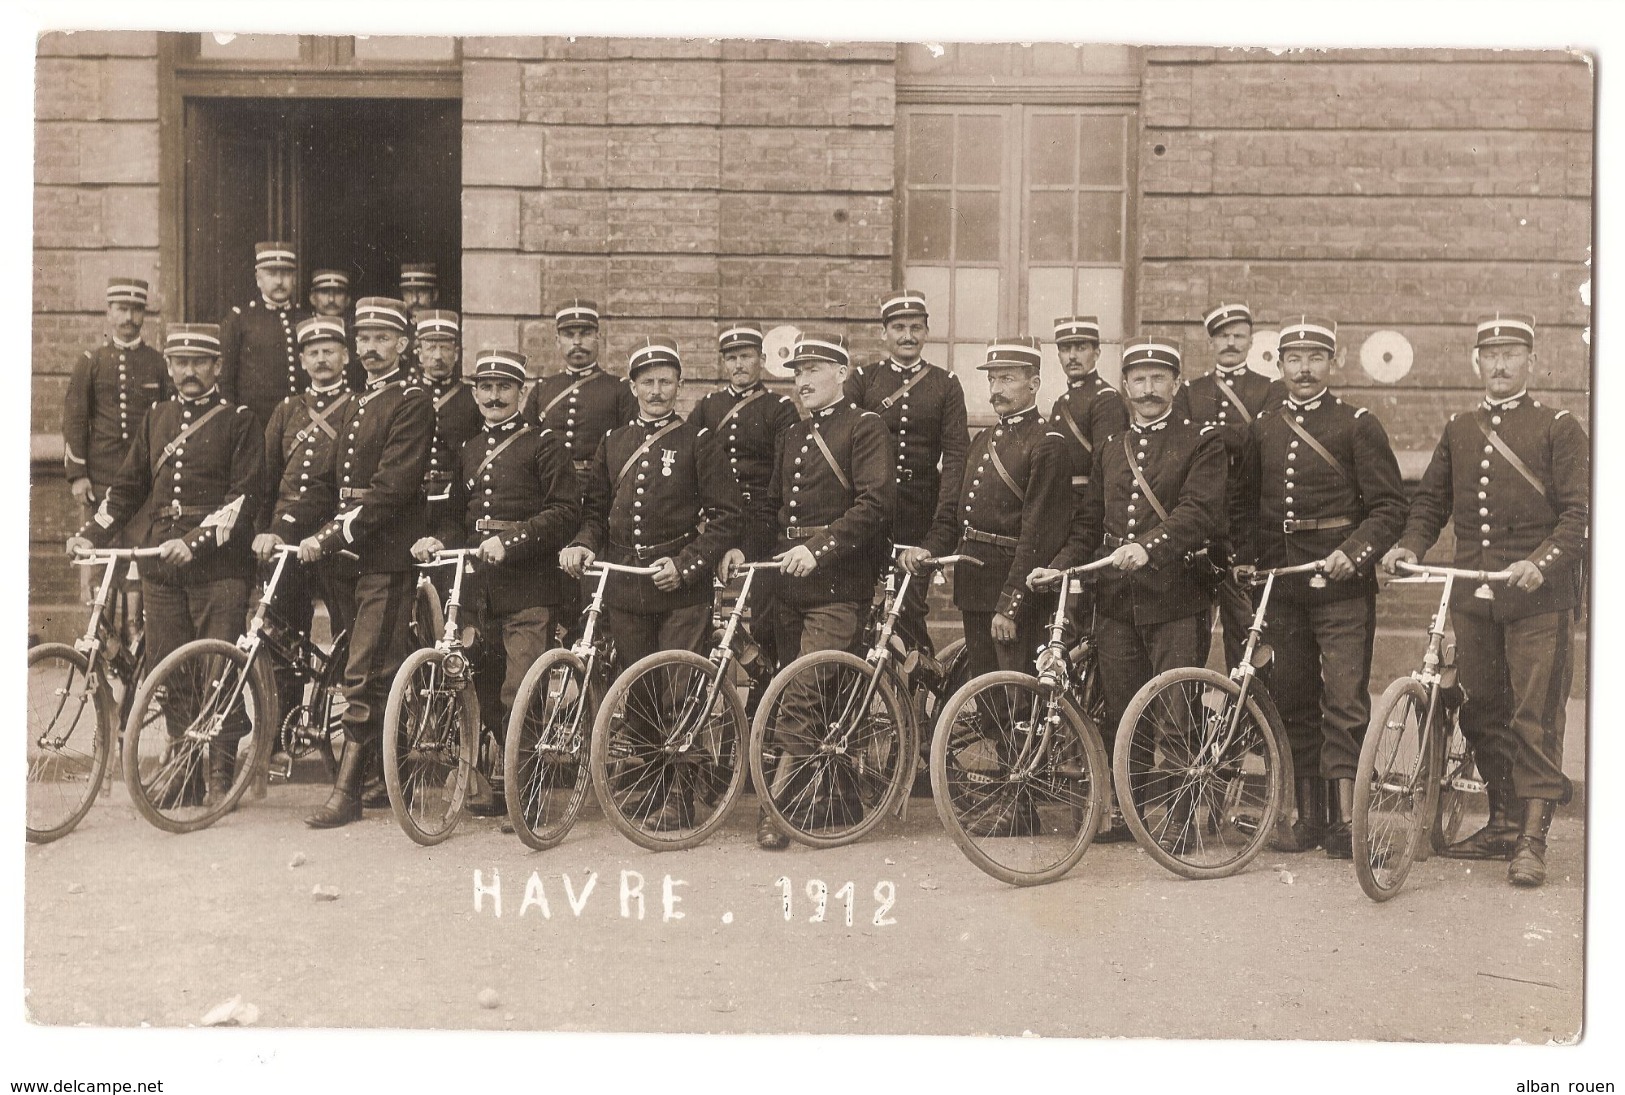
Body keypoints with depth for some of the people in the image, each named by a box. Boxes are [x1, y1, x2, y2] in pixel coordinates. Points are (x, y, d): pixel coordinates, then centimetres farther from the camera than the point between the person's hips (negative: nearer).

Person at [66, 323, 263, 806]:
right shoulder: (156, 418, 16)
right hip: (160, 562, 5)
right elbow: (127, 486, 21)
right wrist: (91, 534, 9)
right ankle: (184, 773, 15)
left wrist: (195, 541, -19)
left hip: (218, 563, -5)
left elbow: (243, 497, -8)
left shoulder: (239, 421, 0)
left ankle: (221, 774, 4)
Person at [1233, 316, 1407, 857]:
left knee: (1345, 704, -7)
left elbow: (1389, 508, -3)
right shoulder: (1262, 428, 13)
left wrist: (1353, 552, -18)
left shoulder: (1358, 425, 0)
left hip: (1341, 586, -4)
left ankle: (1344, 821, -4)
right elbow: (1244, 503, 21)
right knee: (1293, 703, 8)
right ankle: (1309, 817, 18)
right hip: (1282, 584, 5)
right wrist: (1247, 558, 7)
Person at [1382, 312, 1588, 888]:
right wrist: (1409, 545, -2)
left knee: (1535, 718, -5)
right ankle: (1503, 823, 22)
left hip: (1538, 598, -4)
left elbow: (1578, 511, -6)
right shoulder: (1459, 430, 15)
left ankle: (1532, 841, -1)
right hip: (1472, 596, 5)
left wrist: (1541, 561, -21)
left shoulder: (1559, 429, 1)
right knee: (1482, 715, 9)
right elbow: (1431, 500, 17)